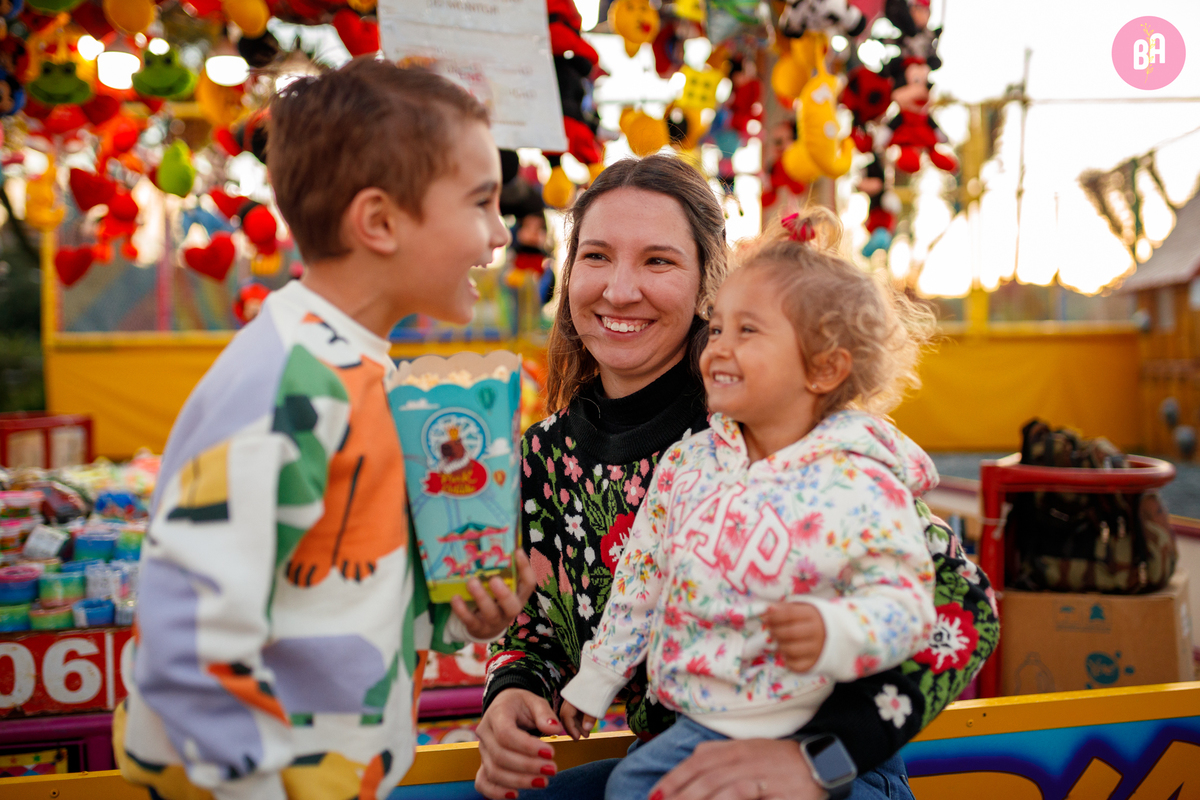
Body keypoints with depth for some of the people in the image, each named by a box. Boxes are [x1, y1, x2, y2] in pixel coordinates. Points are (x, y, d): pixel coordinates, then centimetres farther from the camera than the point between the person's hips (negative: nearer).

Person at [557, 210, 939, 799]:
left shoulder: (864, 486, -13)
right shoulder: (686, 463, 3)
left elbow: (902, 599, -15)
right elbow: (639, 583, 12)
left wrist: (833, 632, -36)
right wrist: (592, 683, 17)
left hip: (812, 729, -4)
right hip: (700, 723, 5)